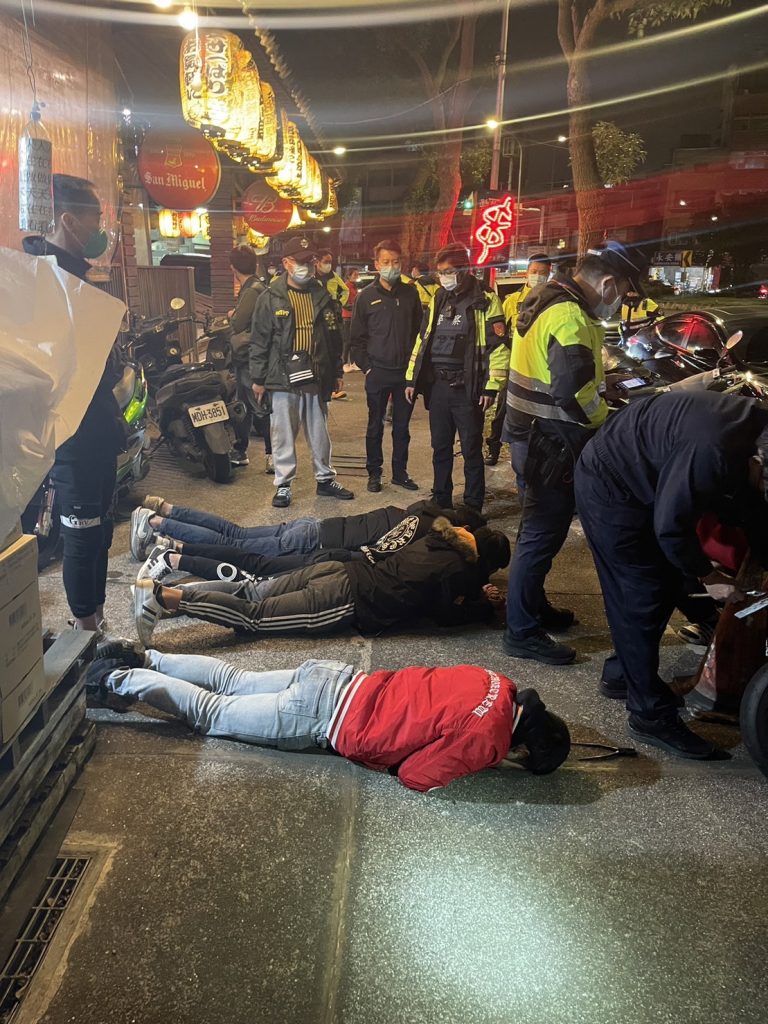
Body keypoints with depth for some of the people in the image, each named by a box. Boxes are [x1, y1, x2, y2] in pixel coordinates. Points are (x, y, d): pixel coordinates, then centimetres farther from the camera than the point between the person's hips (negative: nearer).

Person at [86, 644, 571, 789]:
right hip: (322, 719, -6)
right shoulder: (485, 738, -23)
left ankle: (138, 660, 30)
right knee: (211, 714, 10)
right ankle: (116, 681, 18)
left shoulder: (495, 682, -1)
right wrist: (487, 759, -3)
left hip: (337, 680, 6)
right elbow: (414, 776, -13)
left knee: (231, 680, 22)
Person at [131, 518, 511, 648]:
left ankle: (167, 589, -7)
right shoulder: (458, 569, -2)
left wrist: (476, 591, 35)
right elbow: (446, 614, 4)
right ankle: (165, 597, -24)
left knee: (251, 592, 3)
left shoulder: (435, 541, 22)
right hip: (348, 601, -7)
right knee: (254, 616, -12)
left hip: (342, 571, 7)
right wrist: (487, 606, 17)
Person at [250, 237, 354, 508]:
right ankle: (283, 485, 14)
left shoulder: (322, 297, 9)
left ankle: (325, 479, 26)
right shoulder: (270, 299, -2)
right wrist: (258, 379, -4)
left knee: (320, 434, 13)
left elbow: (334, 338, 15)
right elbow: (259, 342, -2)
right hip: (283, 378, -3)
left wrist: (337, 372, 14)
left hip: (317, 377, 3)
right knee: (283, 435, 3)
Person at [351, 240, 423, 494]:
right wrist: (366, 366, -7)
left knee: (402, 426, 10)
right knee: (375, 426, 7)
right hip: (377, 373, -2)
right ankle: (374, 473, 17)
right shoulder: (366, 296, 0)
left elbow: (419, 331, 8)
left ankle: (400, 472, 21)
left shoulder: (410, 294, 5)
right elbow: (357, 337, 1)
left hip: (405, 371, 2)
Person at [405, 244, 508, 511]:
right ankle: (441, 502, 25)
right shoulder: (437, 300, 13)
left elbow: (498, 347, -10)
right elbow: (422, 340, 17)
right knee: (440, 448, 13)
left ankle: (473, 508, 12)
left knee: (471, 450, 3)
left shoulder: (485, 301, -5)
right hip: (437, 386, 6)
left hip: (467, 388, -5)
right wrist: (412, 378, 13)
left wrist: (491, 387, -15)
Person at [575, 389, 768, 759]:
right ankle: (650, 714, 4)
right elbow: (670, 524, -25)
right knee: (642, 597, -7)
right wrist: (702, 570, -9)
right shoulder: (712, 453, -36)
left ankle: (622, 673, 29)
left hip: (644, 485, 9)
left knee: (667, 583, 13)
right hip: (610, 488, -9)